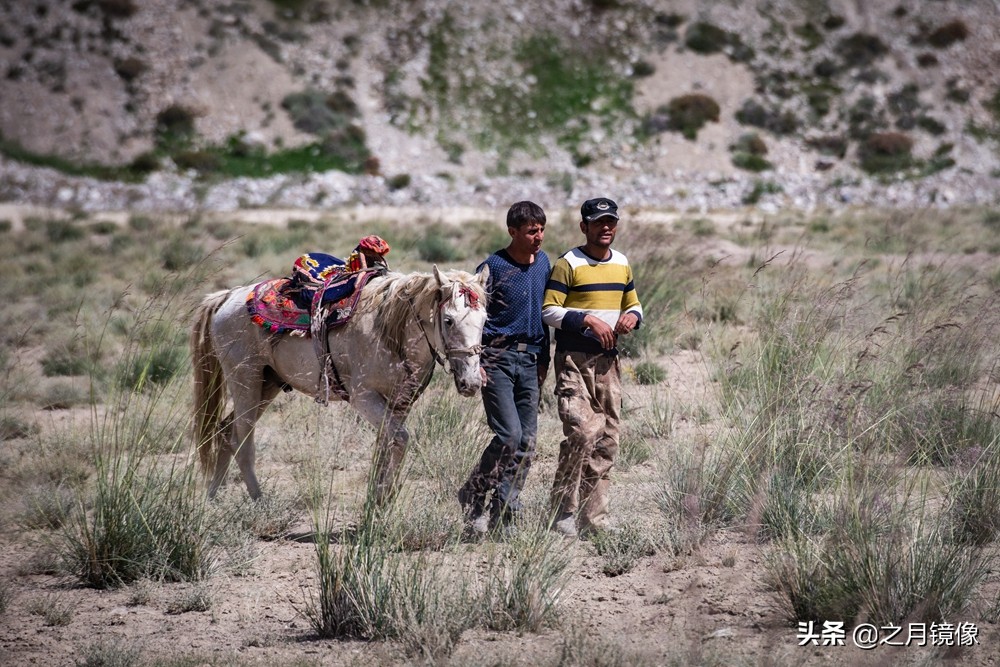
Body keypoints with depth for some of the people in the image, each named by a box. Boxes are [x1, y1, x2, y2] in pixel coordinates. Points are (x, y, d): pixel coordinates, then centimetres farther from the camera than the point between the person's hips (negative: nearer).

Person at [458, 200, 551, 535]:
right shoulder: (494, 267, -9)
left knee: (527, 442, 3)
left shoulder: (543, 262, 11)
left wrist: (544, 359, 16)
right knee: (509, 435, -15)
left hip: (529, 360, 6)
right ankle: (472, 496, 3)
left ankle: (502, 513, 9)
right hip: (497, 359, -6)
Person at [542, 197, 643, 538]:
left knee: (606, 440, 6)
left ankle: (594, 517, 12)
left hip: (608, 360, 7)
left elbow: (633, 303, 25)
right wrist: (587, 319, -21)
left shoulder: (622, 264, 14)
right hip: (573, 359, -7)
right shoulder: (568, 264, -6)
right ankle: (563, 512, -9)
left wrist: (632, 315, 2)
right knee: (582, 431, -19)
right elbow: (549, 311, -10)